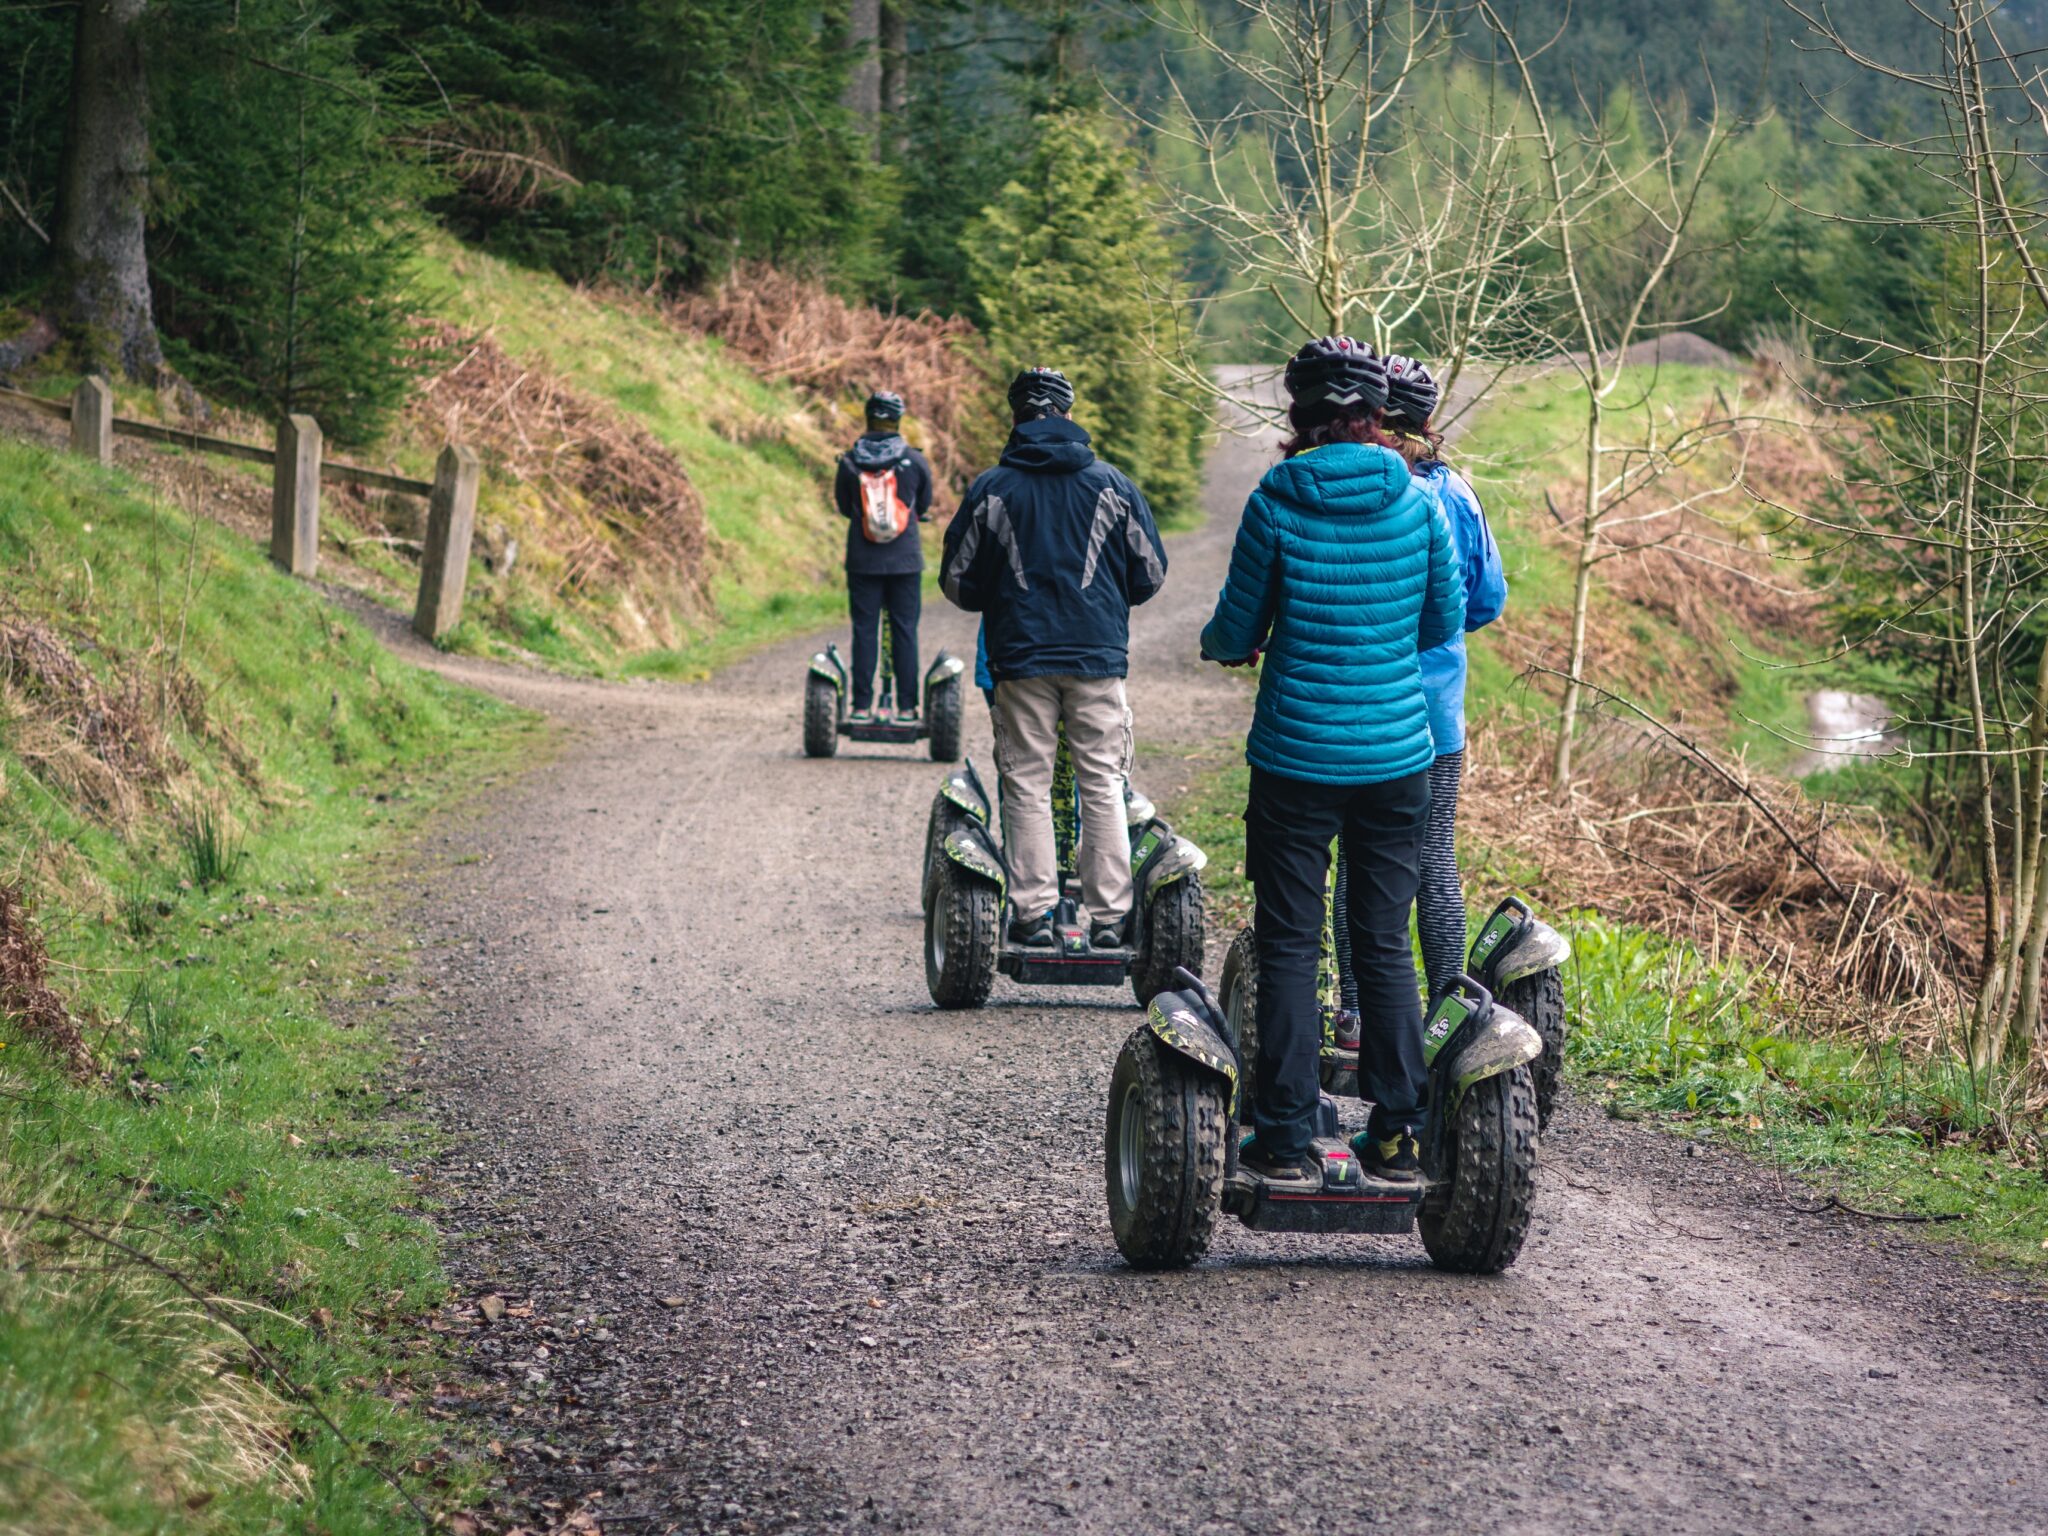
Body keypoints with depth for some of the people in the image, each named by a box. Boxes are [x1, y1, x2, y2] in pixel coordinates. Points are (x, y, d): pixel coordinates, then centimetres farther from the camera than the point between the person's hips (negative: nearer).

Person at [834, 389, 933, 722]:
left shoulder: (849, 462, -4)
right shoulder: (915, 461, -5)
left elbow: (843, 506, 9)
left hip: (863, 560, 0)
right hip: (905, 559, 0)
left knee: (864, 630, 5)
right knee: (905, 631, 5)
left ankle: (862, 705, 4)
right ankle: (907, 706, 5)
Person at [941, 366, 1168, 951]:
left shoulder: (991, 490, 0)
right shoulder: (1113, 486, 3)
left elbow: (957, 583, 4)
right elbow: (1150, 573, 8)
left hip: (1020, 656, -1)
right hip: (1099, 655, 1)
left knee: (1026, 787, 5)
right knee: (1101, 785, 5)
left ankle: (1033, 913, 2)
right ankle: (1109, 915, 2)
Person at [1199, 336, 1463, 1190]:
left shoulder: (1276, 505, -9)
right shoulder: (1416, 503, -2)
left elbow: (1237, 631, -1)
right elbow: (1445, 621, 9)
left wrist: (1223, 644, 22)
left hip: (1295, 758, -2)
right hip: (1397, 755, 3)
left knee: (1289, 948, 4)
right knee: (1385, 945, 10)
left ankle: (1287, 1141, 4)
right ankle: (1398, 1135, 10)